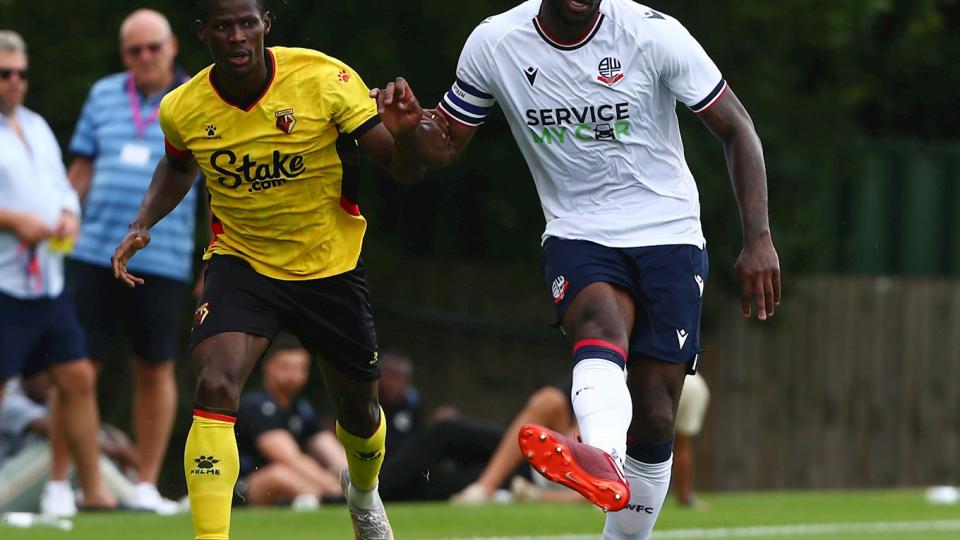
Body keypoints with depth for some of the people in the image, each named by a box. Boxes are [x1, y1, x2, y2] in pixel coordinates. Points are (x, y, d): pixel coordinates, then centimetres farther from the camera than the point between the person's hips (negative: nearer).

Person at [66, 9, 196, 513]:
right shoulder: (104, 95, 10)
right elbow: (80, 170, 16)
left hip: (162, 260, -1)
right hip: (95, 256, 1)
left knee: (155, 371, 4)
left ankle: (147, 485, 13)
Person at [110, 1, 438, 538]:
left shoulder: (326, 80, -20)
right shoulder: (182, 109, -11)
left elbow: (404, 167, -18)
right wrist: (142, 225, -1)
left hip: (331, 266, 0)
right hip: (240, 261, 0)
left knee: (359, 412, 16)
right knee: (216, 387, -26)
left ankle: (363, 491, 52)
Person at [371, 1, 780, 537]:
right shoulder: (494, 44, -4)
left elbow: (736, 129, -3)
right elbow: (445, 147, 9)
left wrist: (759, 240, -10)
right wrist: (409, 127, -16)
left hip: (669, 236, 1)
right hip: (577, 236, -1)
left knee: (653, 418, -6)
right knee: (602, 321, -35)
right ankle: (604, 460, -63)